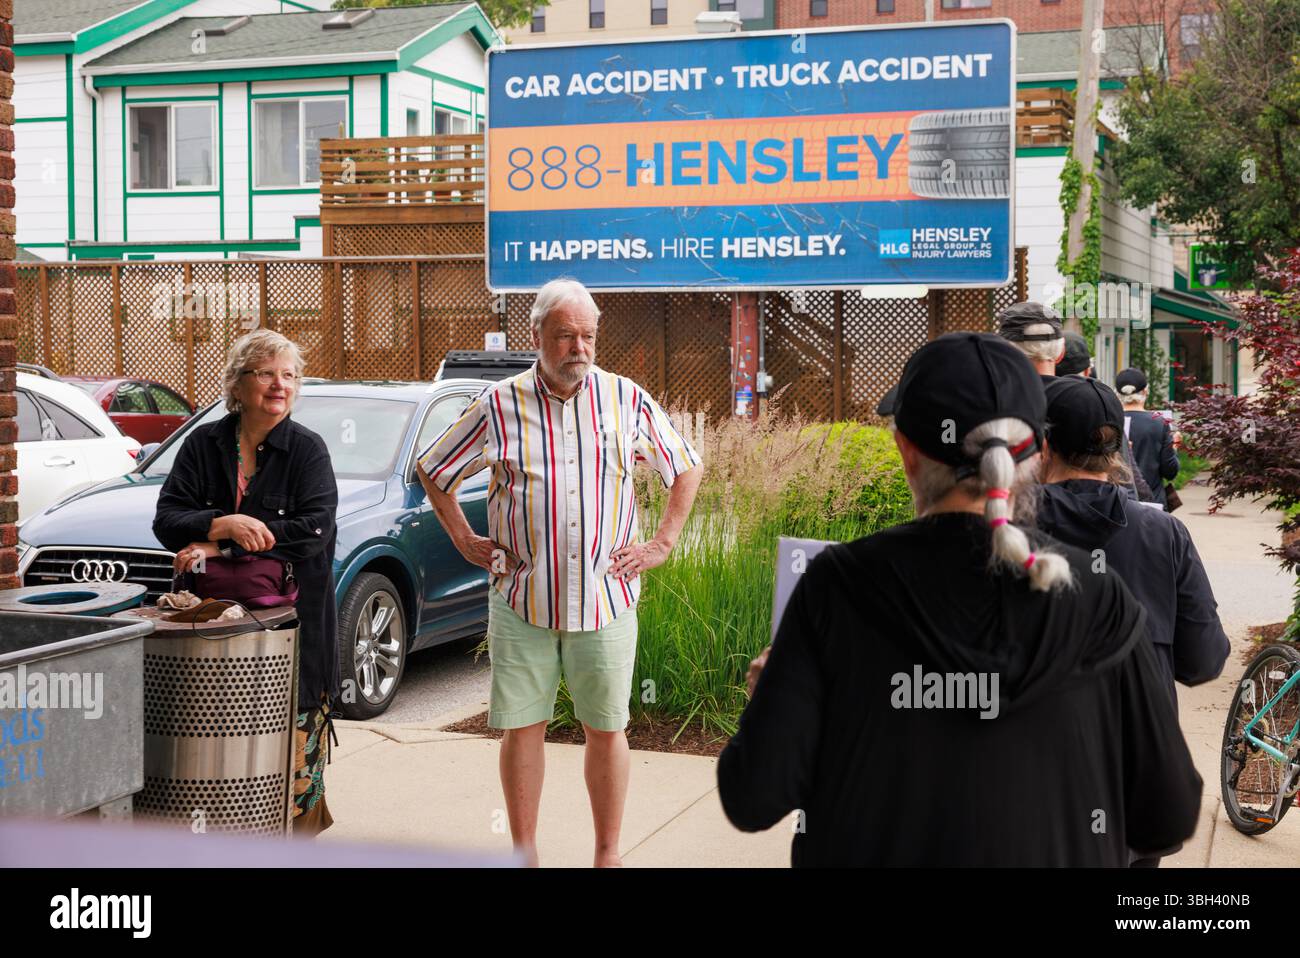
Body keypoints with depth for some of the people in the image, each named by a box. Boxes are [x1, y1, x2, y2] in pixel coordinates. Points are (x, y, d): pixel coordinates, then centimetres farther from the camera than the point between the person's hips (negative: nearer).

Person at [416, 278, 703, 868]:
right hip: (522, 599, 0)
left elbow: (686, 468, 14)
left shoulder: (626, 400, 2)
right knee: (522, 727, 4)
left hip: (607, 598, 0)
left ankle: (608, 855, 19)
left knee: (606, 728, 6)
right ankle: (524, 853, 17)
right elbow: (433, 469, 13)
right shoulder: (499, 405, 0)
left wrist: (663, 543, 6)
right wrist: (465, 540, 7)